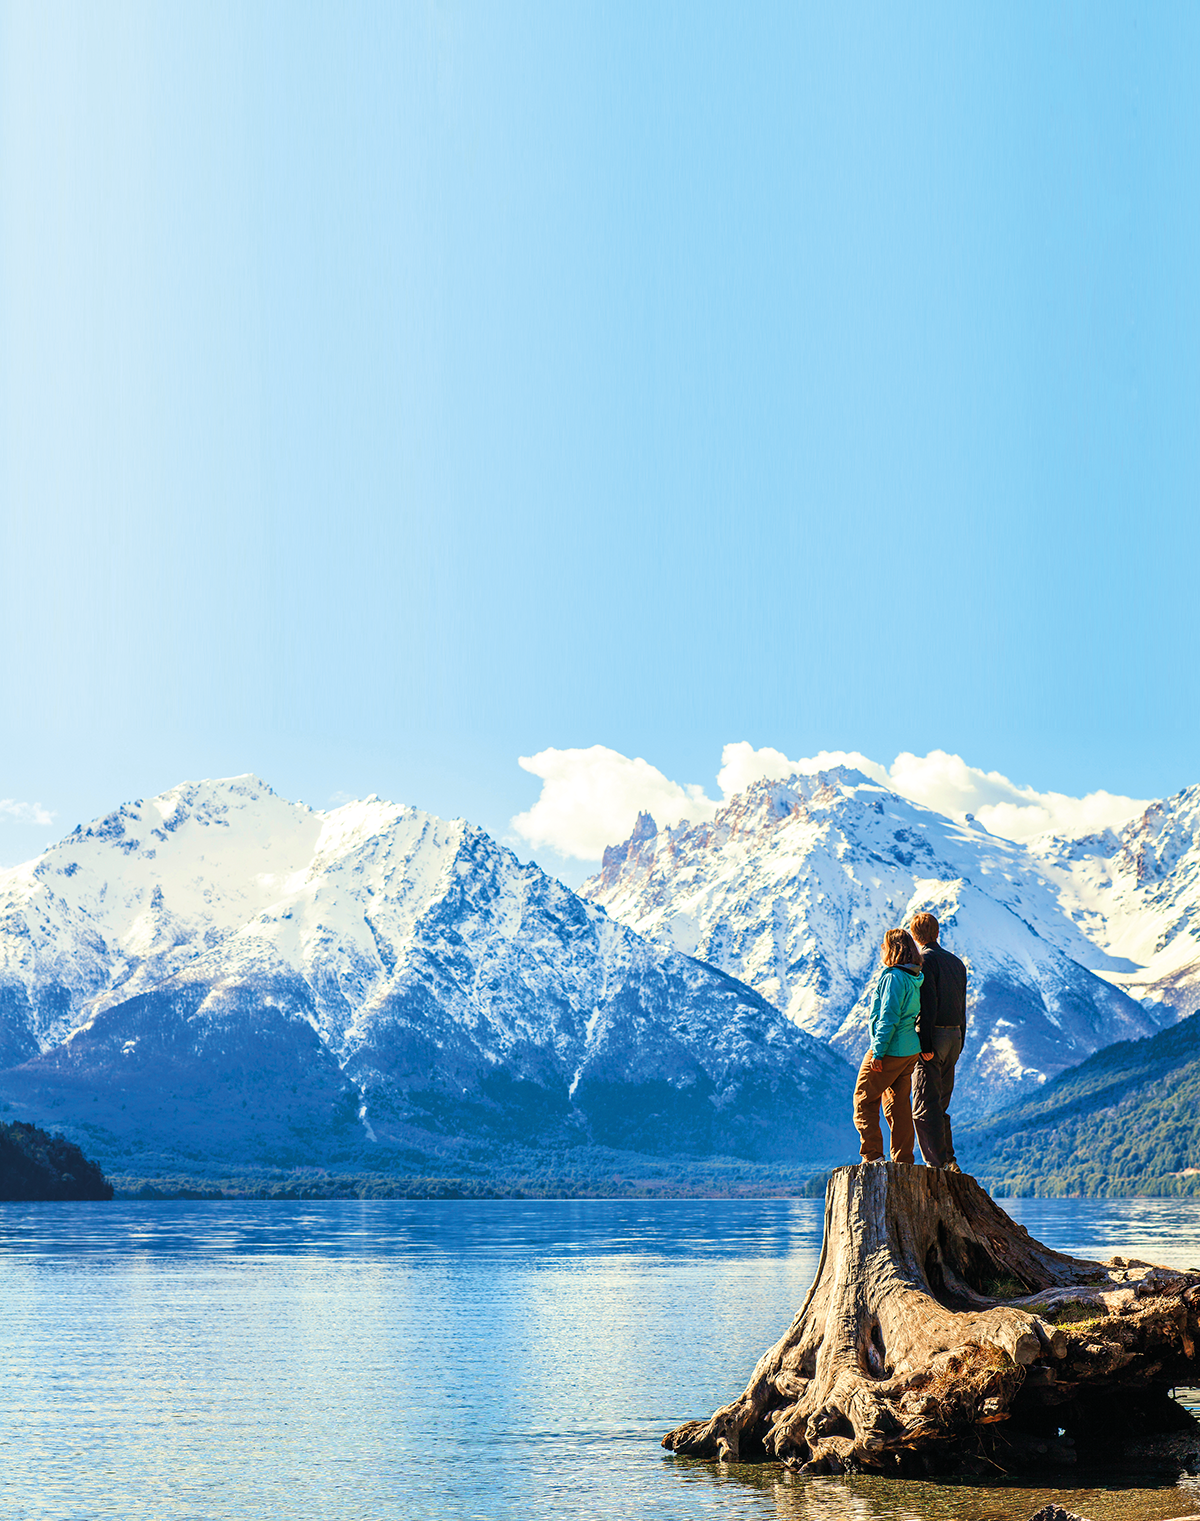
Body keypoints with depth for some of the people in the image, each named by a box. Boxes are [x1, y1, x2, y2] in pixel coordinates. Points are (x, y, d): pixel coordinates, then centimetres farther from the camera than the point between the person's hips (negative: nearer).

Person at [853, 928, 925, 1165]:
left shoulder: (893, 978, -16)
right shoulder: (915, 979, 11)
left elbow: (888, 1018, -20)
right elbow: (915, 1015, 13)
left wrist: (878, 1052, -18)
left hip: (890, 1052, -9)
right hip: (910, 1051, 9)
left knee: (864, 1100, 1)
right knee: (899, 1105, 13)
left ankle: (873, 1156, -6)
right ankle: (903, 1161, 13)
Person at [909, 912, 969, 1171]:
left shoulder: (925, 961, -9)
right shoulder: (957, 962, 16)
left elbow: (928, 1005, -17)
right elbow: (962, 1007, 17)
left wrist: (925, 1045, -18)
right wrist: (958, 1044, 19)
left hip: (933, 1035, -8)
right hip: (954, 1035, 8)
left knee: (925, 1106, -6)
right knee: (940, 1105, 15)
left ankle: (937, 1163, -11)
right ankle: (949, 1162, 13)